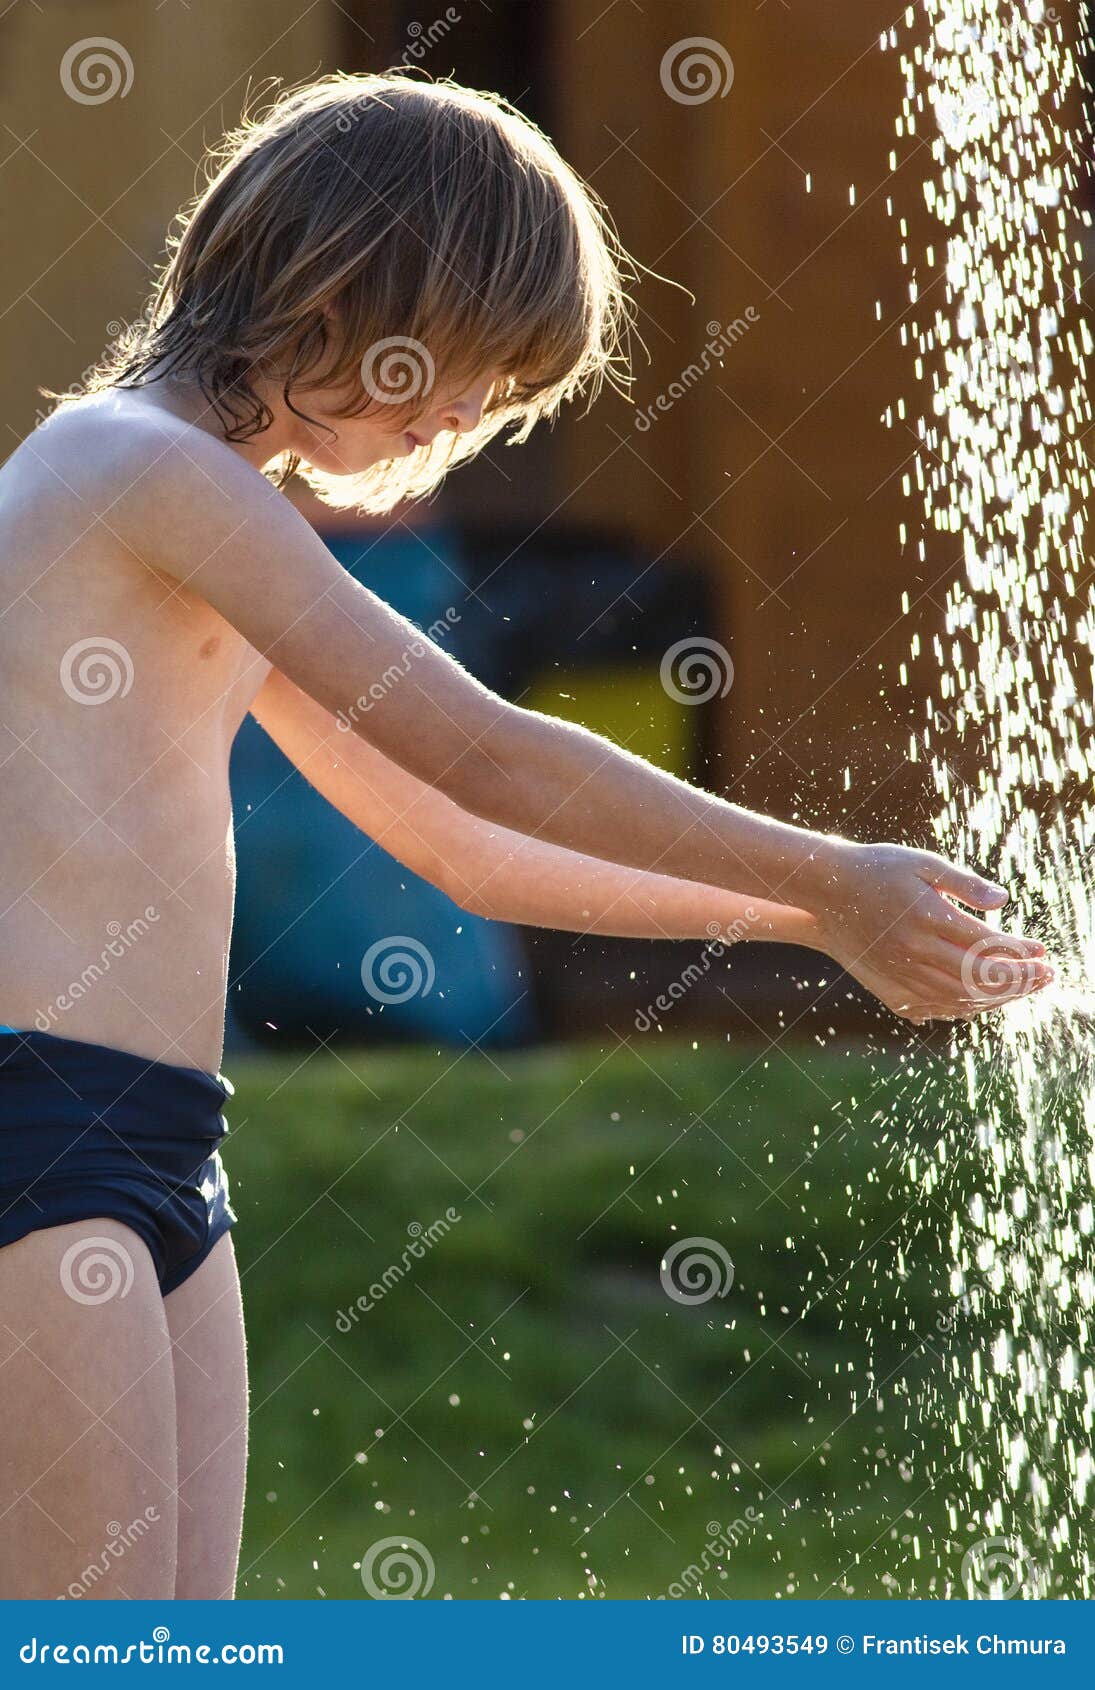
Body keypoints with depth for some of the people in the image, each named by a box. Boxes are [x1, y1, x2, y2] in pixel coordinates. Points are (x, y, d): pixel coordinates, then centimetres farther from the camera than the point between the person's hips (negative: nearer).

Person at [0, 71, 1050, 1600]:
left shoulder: (210, 525, 22)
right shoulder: (153, 462, -9)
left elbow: (462, 843, 25)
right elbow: (476, 752, -13)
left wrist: (807, 914, 19)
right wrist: (823, 879, -8)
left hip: (159, 1161, 10)